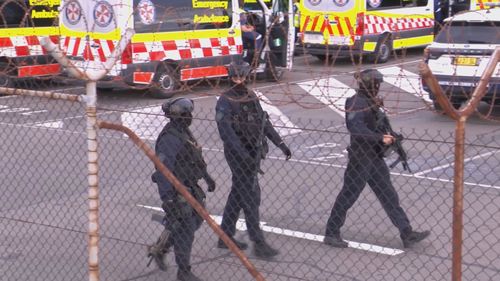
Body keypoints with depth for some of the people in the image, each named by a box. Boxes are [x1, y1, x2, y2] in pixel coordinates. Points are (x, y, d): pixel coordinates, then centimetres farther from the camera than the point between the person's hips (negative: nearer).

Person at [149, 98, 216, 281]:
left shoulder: (184, 131, 6)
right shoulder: (169, 139, -24)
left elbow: (196, 157, 21)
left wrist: (207, 177, 26)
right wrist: (167, 200, -27)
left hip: (190, 187, 10)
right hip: (177, 190, -10)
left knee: (195, 221, 20)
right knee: (185, 229, 0)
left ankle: (160, 249, 34)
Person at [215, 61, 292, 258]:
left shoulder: (252, 97, 10)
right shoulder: (225, 101, -14)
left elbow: (264, 122, 16)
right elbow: (226, 131, -23)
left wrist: (281, 144, 11)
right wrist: (244, 155, -31)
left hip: (254, 151, 8)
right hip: (238, 153, -8)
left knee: (238, 195, 14)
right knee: (250, 197, -7)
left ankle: (225, 236, 25)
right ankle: (258, 244, -3)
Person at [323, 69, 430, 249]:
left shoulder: (371, 102, 13)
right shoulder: (357, 103, -16)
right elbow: (355, 127, -29)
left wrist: (389, 137, 6)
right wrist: (380, 138, -29)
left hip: (375, 158, 10)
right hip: (360, 158, -10)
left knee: (389, 197, 9)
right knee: (347, 196, 0)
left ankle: (408, 235, 11)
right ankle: (331, 234, 12)